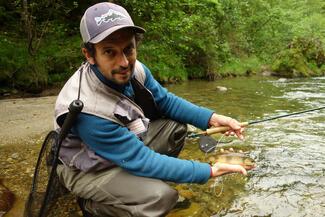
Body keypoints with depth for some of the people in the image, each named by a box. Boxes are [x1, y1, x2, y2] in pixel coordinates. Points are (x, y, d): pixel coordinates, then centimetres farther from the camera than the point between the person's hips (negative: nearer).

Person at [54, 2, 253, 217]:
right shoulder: (86, 109, -37)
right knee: (161, 197, -26)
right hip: (89, 169, -6)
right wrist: (209, 171, -28)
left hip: (127, 145, 7)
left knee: (176, 125, -3)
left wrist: (211, 118, -15)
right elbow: (141, 160, -32)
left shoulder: (134, 69, -17)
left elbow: (165, 101, -1)